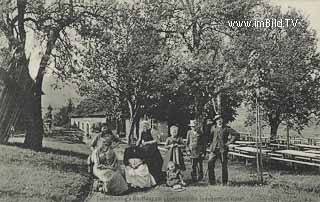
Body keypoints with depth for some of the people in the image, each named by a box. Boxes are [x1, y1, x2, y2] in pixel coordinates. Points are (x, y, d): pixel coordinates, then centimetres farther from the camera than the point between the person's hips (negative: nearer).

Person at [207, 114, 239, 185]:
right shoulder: (213, 128, 11)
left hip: (223, 149, -2)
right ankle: (212, 181, -2)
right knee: (210, 163, -10)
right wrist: (211, 142, 12)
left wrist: (229, 142, -4)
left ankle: (224, 182, 13)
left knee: (224, 166, 1)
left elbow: (236, 134, -1)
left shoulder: (226, 128, 1)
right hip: (214, 148, 2)